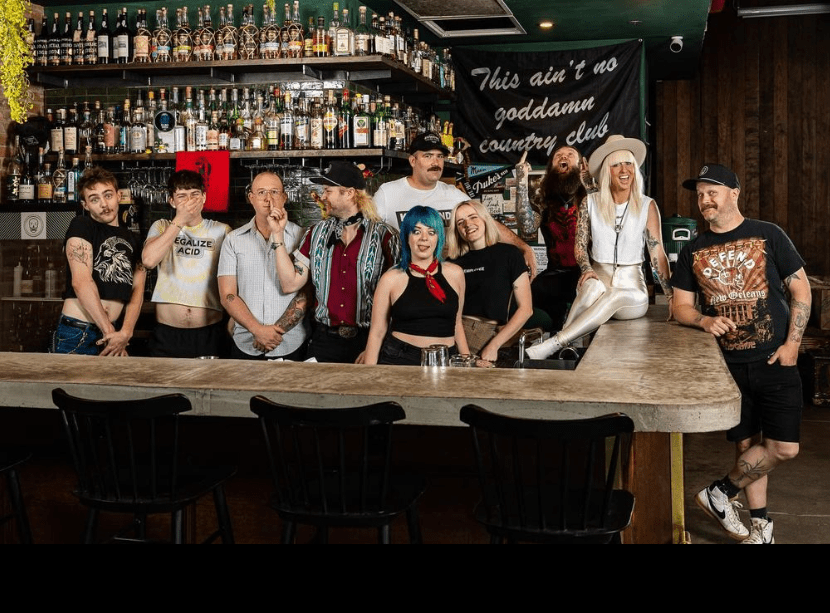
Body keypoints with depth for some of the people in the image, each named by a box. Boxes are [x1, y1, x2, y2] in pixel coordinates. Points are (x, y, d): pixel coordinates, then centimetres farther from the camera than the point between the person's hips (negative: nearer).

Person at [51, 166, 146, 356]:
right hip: (75, 333, -4)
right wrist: (109, 332, -14)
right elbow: (81, 281, -13)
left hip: (111, 333, 4)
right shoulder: (81, 226, -2)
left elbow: (137, 290, 4)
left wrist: (125, 333, -13)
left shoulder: (132, 240, 13)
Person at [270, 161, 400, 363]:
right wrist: (278, 235, 0)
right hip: (324, 341, 3)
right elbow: (290, 283, 3)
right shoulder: (317, 233, 9)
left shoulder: (384, 236, -5)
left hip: (366, 340, -3)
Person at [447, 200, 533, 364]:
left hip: (494, 336, -2)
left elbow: (525, 309, -1)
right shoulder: (455, 263, 13)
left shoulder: (509, 254, 4)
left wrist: (494, 345, -9)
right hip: (458, 336, 3)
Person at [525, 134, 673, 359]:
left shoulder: (647, 206, -2)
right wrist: (586, 270, -14)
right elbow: (580, 245, 8)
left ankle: (552, 345, -44)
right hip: (600, 276, 1)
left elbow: (657, 254, -3)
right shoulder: (590, 203, 3)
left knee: (613, 297, -37)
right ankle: (567, 348, -42)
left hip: (632, 286, -1)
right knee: (593, 286, -37)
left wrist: (672, 296, -12)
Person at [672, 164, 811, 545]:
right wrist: (704, 320, -15)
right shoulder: (693, 251, 6)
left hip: (775, 361, -2)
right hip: (728, 364, 2)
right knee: (747, 445, 7)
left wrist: (792, 344, -9)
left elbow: (800, 289, -1)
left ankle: (721, 494, 11)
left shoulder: (768, 236, -2)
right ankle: (762, 527, 21)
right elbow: (681, 308, 7)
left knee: (784, 448, -8)